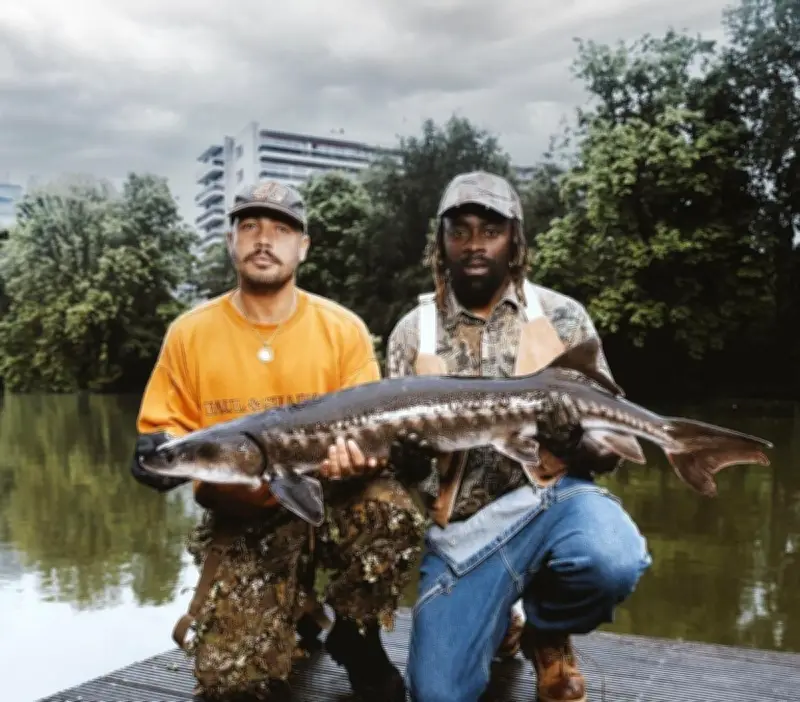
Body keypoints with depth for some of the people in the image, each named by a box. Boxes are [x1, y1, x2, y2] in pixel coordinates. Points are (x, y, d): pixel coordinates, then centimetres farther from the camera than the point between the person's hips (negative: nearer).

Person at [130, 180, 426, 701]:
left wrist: (359, 457, -26)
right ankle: (296, 611, 23)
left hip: (328, 500, 0)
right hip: (239, 521, 1)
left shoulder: (343, 328, -4)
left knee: (394, 513, -34)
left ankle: (355, 638, -1)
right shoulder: (189, 334, -2)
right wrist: (161, 451, -20)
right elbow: (165, 428, 5)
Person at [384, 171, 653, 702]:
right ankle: (496, 624, 23)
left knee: (612, 561, -34)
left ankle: (546, 632, 3)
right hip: (462, 528, 1)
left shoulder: (563, 317, 1)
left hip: (553, 497, 0)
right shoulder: (412, 333, 3)